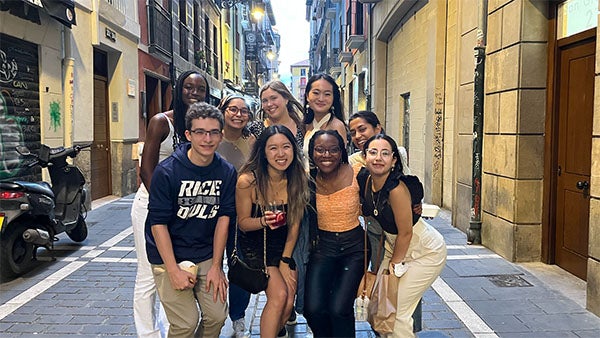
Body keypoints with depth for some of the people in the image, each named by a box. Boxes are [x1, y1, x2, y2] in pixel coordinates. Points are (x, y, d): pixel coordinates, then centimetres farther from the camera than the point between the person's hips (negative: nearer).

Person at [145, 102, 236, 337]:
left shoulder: (227, 172, -4)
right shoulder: (167, 171, -15)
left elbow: (223, 217, -2)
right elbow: (158, 223, -14)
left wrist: (216, 266, -5)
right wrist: (174, 271, -17)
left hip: (207, 255, 4)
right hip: (169, 256, -3)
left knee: (217, 315, -2)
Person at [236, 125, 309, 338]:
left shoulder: (298, 179, -12)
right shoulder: (248, 180, -22)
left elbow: (295, 222, -5)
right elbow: (242, 222, -10)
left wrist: (285, 260, -5)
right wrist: (263, 221, -31)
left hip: (285, 243, 3)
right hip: (255, 244, -3)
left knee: (289, 302, -3)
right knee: (279, 295, -19)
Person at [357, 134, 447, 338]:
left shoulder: (396, 189, -32)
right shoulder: (365, 179, -9)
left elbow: (405, 232, -22)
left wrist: (395, 263, -8)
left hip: (426, 252, -7)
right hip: (395, 246, 7)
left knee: (397, 311, -5)